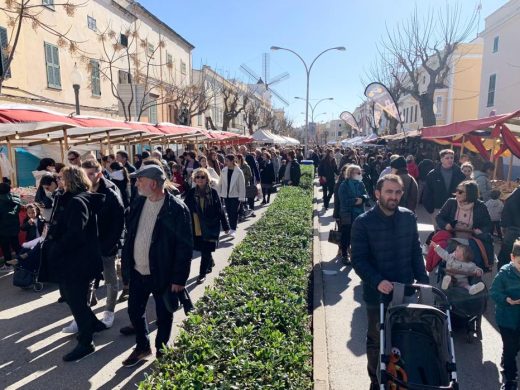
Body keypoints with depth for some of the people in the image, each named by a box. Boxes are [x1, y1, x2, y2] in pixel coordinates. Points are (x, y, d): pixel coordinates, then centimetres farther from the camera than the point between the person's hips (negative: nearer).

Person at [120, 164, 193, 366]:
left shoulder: (177, 209, -20)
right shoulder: (138, 203, 0)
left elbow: (185, 246, -18)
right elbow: (130, 233, 11)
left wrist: (179, 278, -17)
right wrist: (125, 261, 10)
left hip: (162, 274, -6)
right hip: (137, 272, 6)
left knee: (163, 316, 14)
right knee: (134, 310, 18)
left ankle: (161, 351, 38)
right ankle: (142, 346, 42)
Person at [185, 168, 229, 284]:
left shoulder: (213, 192, -7)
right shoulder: (191, 193, -2)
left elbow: (220, 210, -2)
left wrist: (225, 226, 2)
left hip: (210, 227, -2)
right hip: (196, 227, 3)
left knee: (205, 251, 0)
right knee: (204, 250, 15)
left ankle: (202, 274, 14)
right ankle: (210, 263, 43)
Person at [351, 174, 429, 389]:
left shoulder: (409, 218, 0)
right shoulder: (363, 222, -14)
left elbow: (416, 252, 9)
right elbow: (358, 260, -14)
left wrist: (423, 280, 2)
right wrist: (377, 281, -26)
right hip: (377, 293, -3)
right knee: (376, 340, 14)